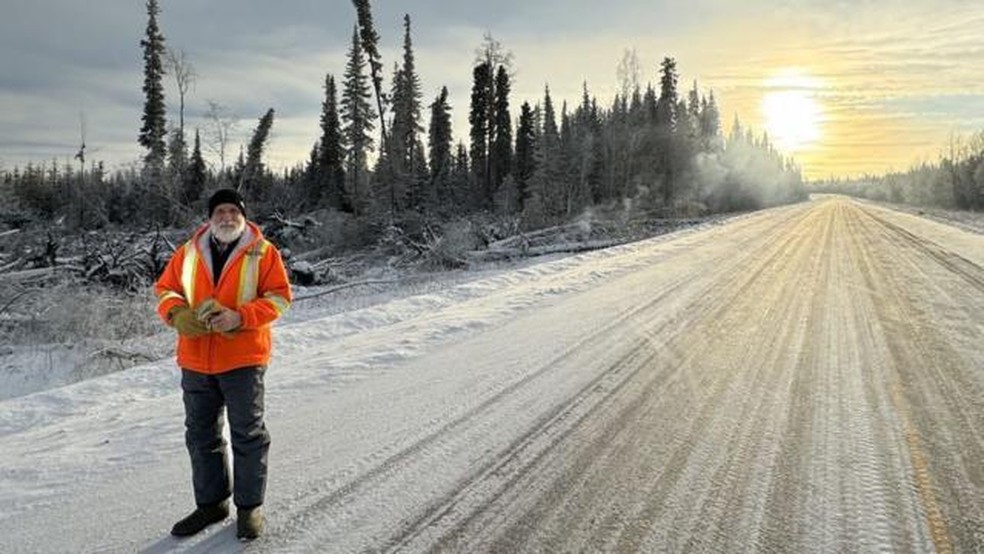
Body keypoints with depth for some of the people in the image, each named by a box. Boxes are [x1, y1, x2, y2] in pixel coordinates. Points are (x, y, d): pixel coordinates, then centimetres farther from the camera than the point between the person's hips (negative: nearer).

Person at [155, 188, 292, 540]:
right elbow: (165, 289, 12)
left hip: (243, 358, -4)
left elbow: (279, 297, -7)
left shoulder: (263, 252, -3)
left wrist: (240, 316, -20)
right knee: (200, 435, 15)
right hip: (195, 361, 4)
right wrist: (177, 313, -10)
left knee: (248, 435, 5)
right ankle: (211, 503, 32)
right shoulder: (189, 252, 7)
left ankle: (249, 507, 20)